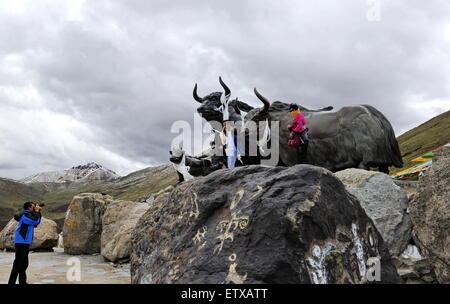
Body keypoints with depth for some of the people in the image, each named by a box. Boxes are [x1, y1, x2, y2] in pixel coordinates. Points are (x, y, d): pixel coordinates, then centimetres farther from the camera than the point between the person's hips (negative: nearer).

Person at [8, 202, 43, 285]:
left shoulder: (28, 215, 17)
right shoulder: (25, 214, -13)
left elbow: (37, 223, 20)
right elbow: (35, 221, -23)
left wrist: (39, 212, 11)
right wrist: (37, 211, -9)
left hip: (25, 243, 10)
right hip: (21, 243, -10)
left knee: (24, 264, 16)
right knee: (17, 265, -10)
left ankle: (22, 281, 24)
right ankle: (11, 282, -9)